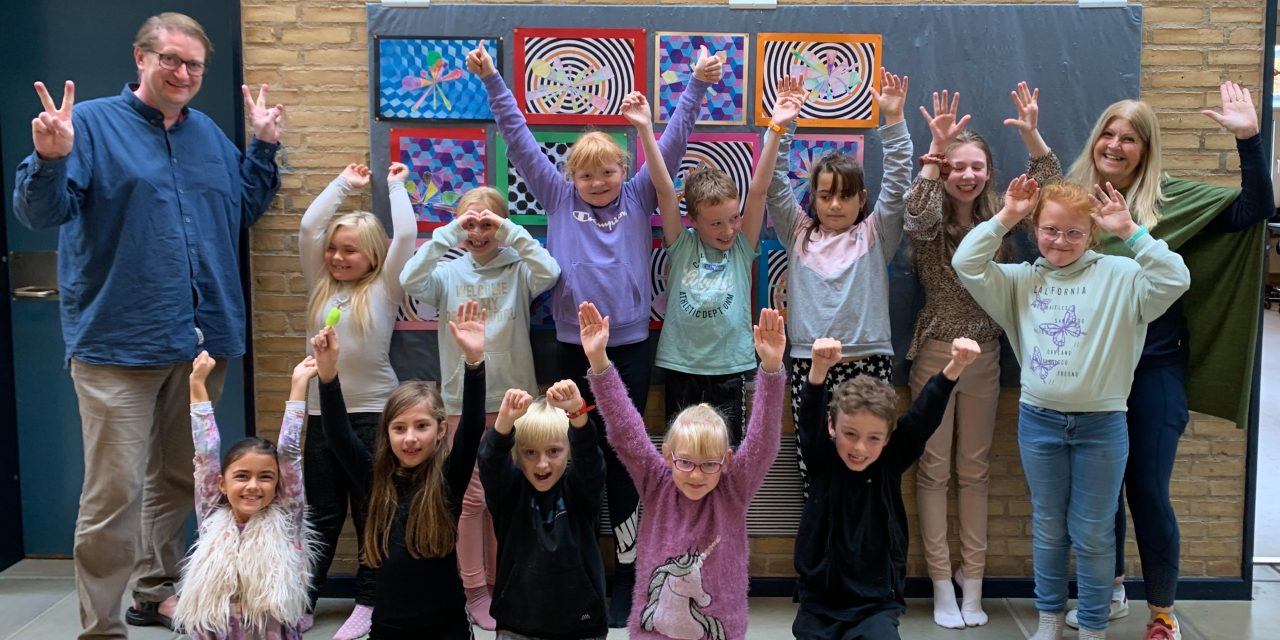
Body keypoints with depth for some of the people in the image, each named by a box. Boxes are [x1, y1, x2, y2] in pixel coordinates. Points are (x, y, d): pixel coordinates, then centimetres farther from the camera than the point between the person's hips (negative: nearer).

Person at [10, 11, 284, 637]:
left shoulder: (209, 134, 14)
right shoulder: (92, 123, -4)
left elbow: (243, 209, 22)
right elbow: (40, 212, -12)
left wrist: (265, 147, 14)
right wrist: (51, 159, -31)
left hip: (202, 342, 6)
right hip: (119, 345, -6)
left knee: (177, 480, 17)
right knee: (115, 492, -6)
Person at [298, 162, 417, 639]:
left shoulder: (383, 291, -2)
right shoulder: (320, 287, 9)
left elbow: (405, 236, -10)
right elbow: (308, 228, 4)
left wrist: (395, 186, 4)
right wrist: (343, 185, 11)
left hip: (373, 414, -4)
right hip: (321, 413, 4)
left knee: (372, 512, 7)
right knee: (321, 514, 12)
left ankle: (369, 602, 16)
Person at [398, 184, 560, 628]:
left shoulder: (518, 270, -1)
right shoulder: (448, 273, 2)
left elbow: (550, 274, -20)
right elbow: (409, 282, -15)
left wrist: (513, 233, -19)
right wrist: (445, 235, -17)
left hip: (511, 397, 0)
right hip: (463, 399, 0)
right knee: (471, 498, 2)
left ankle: (499, 583, 25)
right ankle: (474, 589, 13)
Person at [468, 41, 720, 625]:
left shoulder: (639, 198, 6)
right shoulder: (558, 198, 6)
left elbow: (673, 142, 2)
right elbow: (519, 142, 5)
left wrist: (696, 85, -5)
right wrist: (491, 81, 2)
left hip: (630, 348, -1)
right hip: (572, 348, 1)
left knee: (621, 461, 5)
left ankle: (627, 577, 17)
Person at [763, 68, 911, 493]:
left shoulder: (874, 234, 8)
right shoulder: (798, 233, 11)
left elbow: (897, 185, -1)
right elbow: (775, 185, 4)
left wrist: (893, 119, -9)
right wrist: (781, 127, -6)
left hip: (867, 361, -1)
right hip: (808, 362, 1)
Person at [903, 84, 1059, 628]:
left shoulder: (999, 219, 2)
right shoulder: (931, 221, -7)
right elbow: (917, 221, -30)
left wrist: (1032, 136, -22)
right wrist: (935, 148, -31)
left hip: (985, 354, 3)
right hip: (935, 352, -3)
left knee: (974, 470, 10)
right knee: (934, 470, 3)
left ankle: (972, 584, 18)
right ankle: (942, 586, 12)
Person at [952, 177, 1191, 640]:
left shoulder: (1118, 276, -3)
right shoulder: (1021, 281, 3)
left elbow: (1175, 280, -17)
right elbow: (965, 264, -7)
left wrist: (1130, 231, -18)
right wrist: (1004, 218, -9)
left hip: (1102, 424, -2)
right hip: (1039, 421, 2)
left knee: (1093, 535, 9)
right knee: (1047, 528, 16)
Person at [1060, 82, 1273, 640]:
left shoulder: (1170, 200, -3)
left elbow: (1255, 209, -8)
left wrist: (1248, 138, -19)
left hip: (1154, 366, -2)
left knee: (1147, 489, 2)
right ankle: (1110, 590, 34)